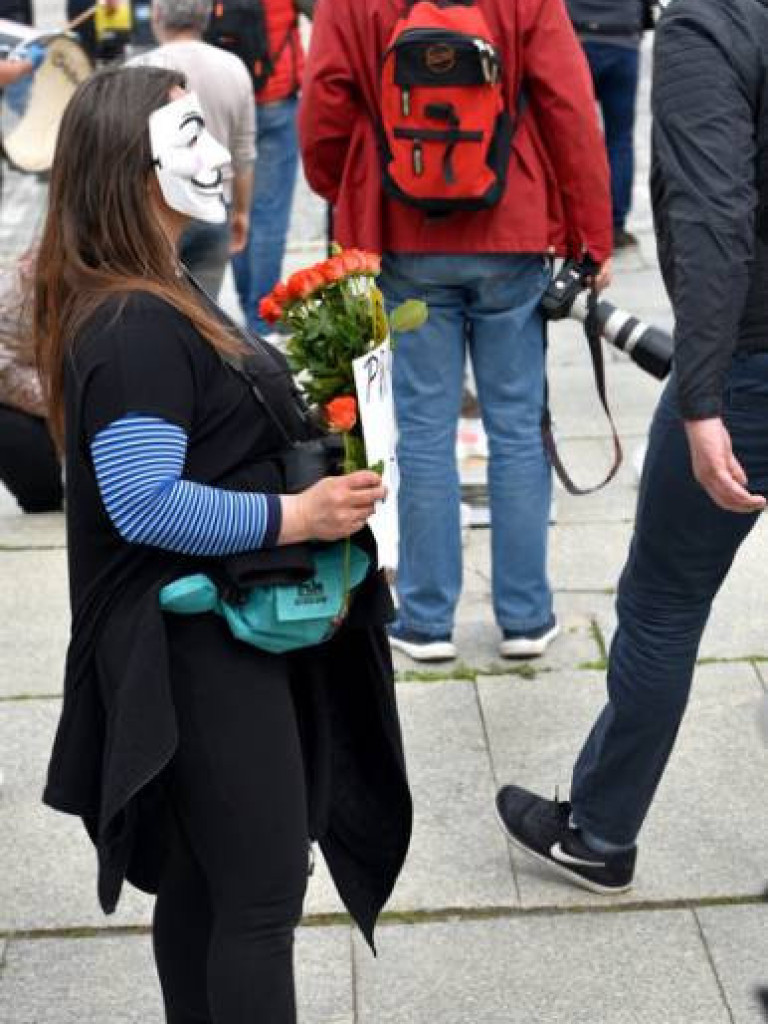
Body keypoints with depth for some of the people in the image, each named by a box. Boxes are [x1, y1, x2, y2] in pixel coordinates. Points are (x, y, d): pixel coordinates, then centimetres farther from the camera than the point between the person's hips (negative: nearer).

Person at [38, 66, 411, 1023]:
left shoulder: (155, 297, 11)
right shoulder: (134, 326, -21)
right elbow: (146, 504, -27)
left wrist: (313, 487, 10)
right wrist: (297, 516, -22)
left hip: (209, 634, 10)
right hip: (199, 647, -10)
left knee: (200, 882, 20)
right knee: (262, 894, -1)